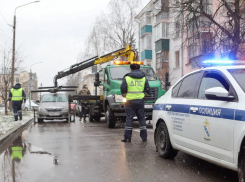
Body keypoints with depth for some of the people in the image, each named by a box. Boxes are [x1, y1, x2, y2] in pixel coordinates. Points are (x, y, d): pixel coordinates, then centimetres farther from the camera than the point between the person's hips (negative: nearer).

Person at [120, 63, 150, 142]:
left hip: (130, 101, -2)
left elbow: (123, 89, -4)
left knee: (129, 118, 2)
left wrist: (124, 94, 17)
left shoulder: (127, 78, -2)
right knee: (142, 118, 10)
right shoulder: (144, 78, 7)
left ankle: (127, 137, 2)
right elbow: (147, 90, 6)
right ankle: (144, 137, 13)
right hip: (140, 100, 2)